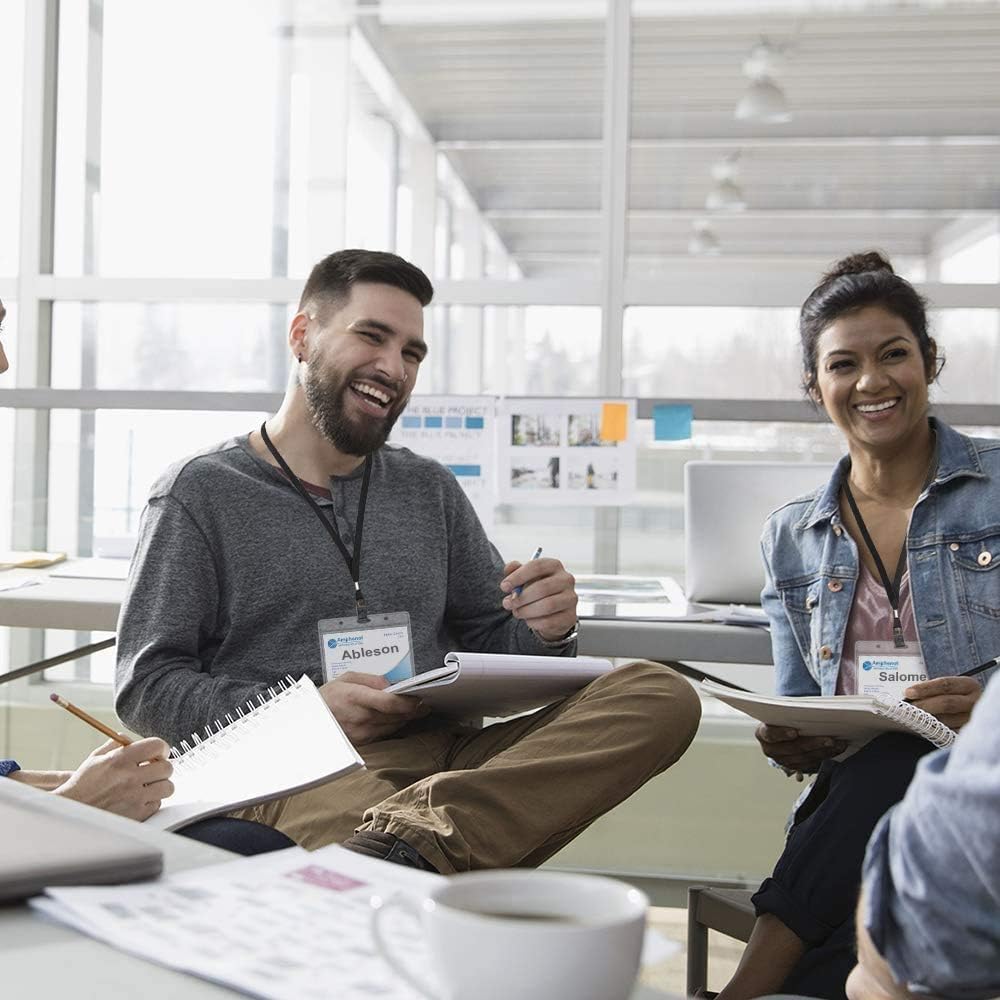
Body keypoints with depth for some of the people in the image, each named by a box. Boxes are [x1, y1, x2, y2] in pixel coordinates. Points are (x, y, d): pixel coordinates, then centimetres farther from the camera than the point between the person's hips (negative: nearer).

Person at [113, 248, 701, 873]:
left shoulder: (430, 490, 23)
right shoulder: (201, 492, 7)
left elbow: (494, 649, 24)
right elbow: (145, 687, 1)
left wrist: (545, 631, -2)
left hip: (448, 757, 8)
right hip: (304, 770, -8)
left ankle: (417, 833, -37)